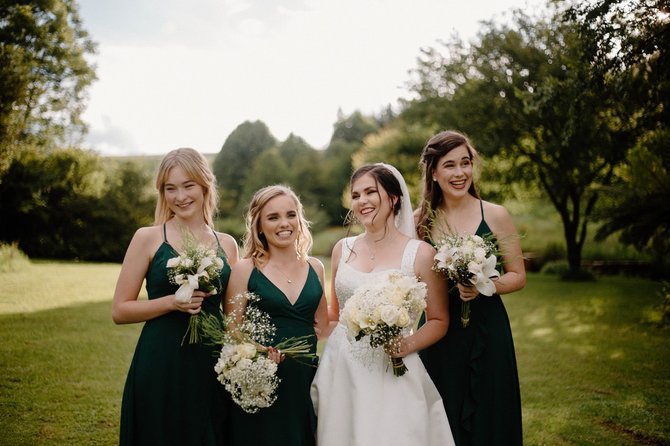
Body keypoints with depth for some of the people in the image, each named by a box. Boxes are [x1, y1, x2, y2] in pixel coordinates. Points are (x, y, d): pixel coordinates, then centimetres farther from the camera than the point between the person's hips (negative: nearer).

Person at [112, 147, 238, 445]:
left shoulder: (227, 244, 7)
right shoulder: (148, 238, -2)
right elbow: (119, 311, -3)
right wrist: (172, 301, -16)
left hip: (212, 368, 3)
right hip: (159, 368, -3)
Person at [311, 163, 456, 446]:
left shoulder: (420, 253, -4)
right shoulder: (343, 249, 7)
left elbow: (439, 321, 1)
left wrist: (409, 344, -14)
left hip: (392, 373, -3)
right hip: (340, 370, 4)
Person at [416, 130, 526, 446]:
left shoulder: (495, 216, -4)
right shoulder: (419, 220, 0)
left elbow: (518, 277, 0)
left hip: (486, 331, -1)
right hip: (438, 334, 1)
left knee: (489, 419, 7)